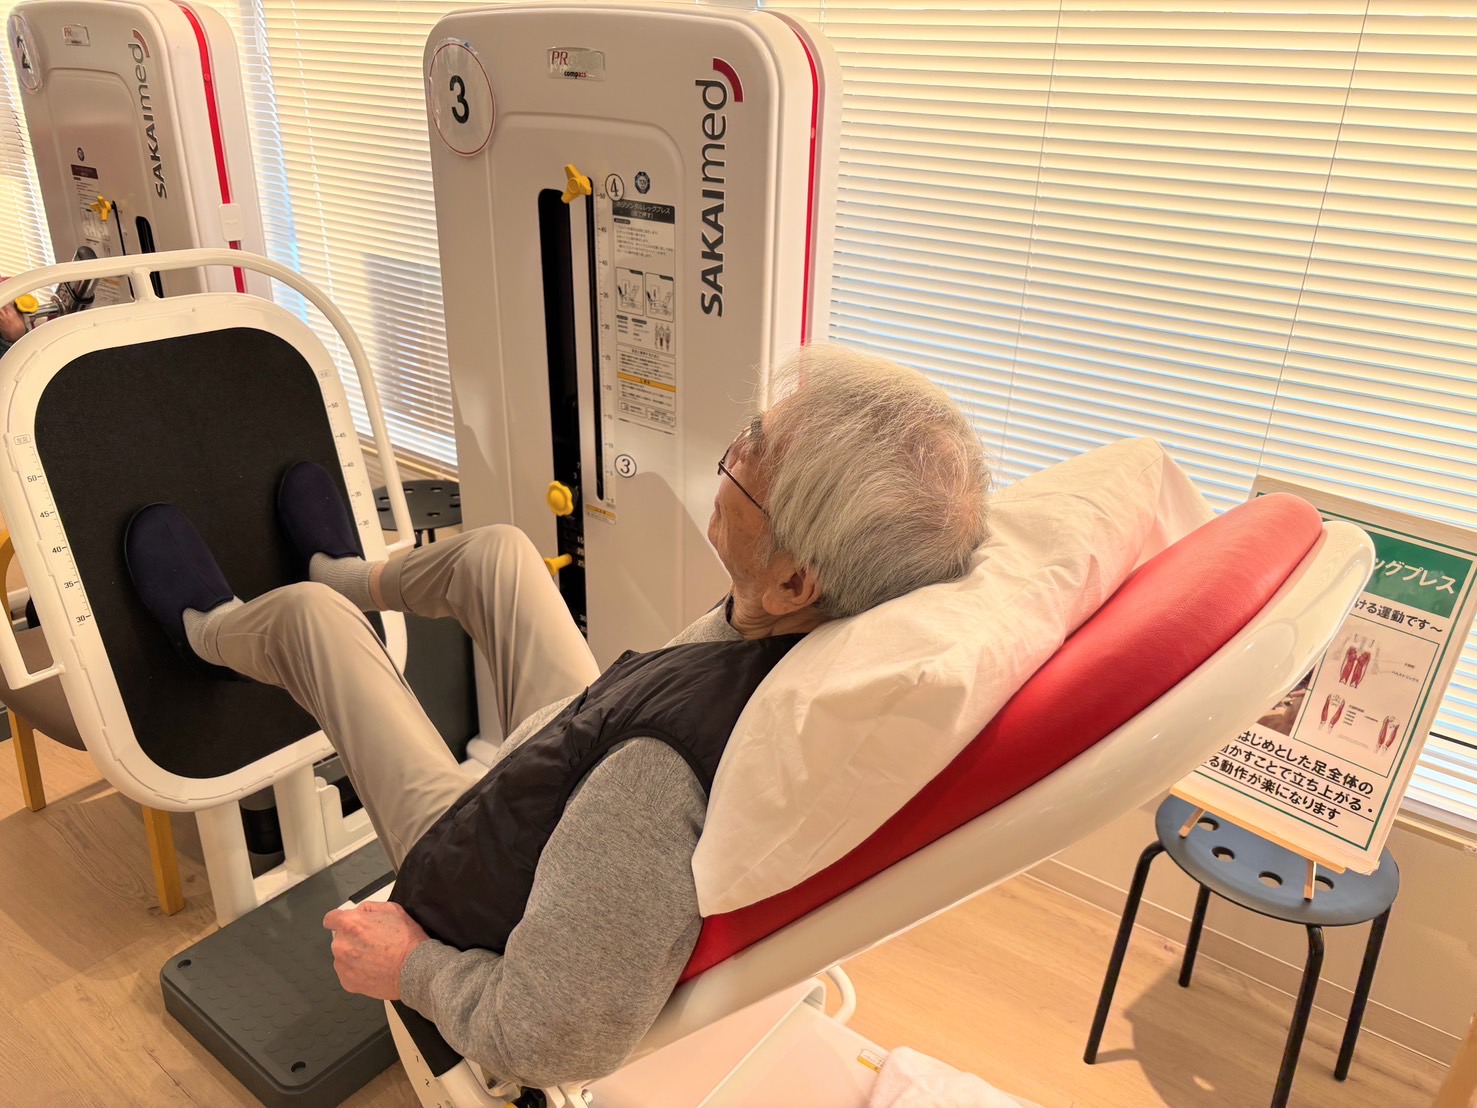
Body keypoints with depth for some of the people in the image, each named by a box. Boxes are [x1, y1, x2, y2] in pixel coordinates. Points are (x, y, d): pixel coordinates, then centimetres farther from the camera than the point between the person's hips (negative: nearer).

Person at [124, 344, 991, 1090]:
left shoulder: (659, 776, -48)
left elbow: (549, 1045, -36)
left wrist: (408, 966, -18)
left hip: (494, 892, -5)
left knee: (305, 614, 10)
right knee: (493, 551, 17)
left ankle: (207, 628, 51)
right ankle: (348, 573, 54)